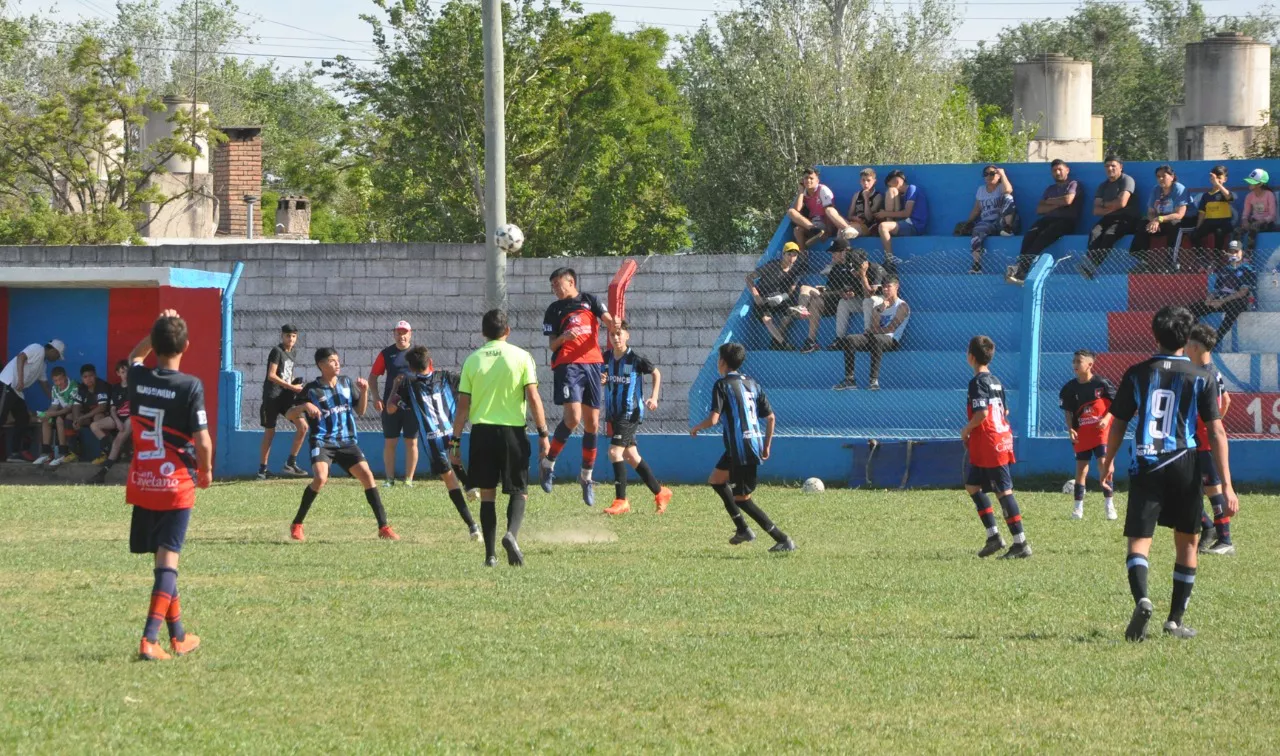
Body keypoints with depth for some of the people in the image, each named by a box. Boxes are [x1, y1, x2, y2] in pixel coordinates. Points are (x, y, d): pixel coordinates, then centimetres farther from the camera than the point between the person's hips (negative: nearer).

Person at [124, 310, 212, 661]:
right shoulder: (190, 386, -15)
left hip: (142, 485, 5)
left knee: (162, 556, 16)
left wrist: (158, 331, 17)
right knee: (168, 557, -4)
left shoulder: (137, 378, -2)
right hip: (176, 486, -5)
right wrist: (206, 471, 4)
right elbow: (202, 441, -14)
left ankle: (178, 635, 29)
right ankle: (150, 639, -16)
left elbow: (135, 355, 26)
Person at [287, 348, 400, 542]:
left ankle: (383, 527, -5)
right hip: (322, 442, -4)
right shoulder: (312, 390, -3)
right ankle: (297, 525, -10)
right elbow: (289, 415, -2)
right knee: (320, 477, -27)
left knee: (367, 475, -11)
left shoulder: (347, 382, 8)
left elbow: (361, 410, 14)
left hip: (347, 441, 4)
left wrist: (364, 391, -3)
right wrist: (305, 406, -21)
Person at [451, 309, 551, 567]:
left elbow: (463, 405, 2)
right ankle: (511, 533, -21)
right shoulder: (521, 357, -2)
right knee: (519, 491, 7)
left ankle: (490, 553, 6)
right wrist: (543, 434, -2)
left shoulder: (473, 360, 3)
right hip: (513, 430, -2)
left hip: (481, 431, 2)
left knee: (487, 493, 9)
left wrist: (455, 441, 8)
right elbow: (533, 397, -7)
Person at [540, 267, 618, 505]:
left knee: (592, 424, 4)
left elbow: (608, 320, 3)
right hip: (567, 365, -3)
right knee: (573, 418, -21)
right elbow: (552, 344, 8)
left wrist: (614, 323, -21)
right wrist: (563, 337, -14)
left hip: (592, 364, 3)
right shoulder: (555, 309, 11)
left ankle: (587, 477, 17)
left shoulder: (589, 301, 14)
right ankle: (548, 464, -4)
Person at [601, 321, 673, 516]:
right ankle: (660, 492, 25)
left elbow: (656, 373, 2)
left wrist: (654, 397, -8)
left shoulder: (635, 360, -11)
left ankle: (621, 501, -12)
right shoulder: (606, 359, 4)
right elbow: (601, 380, 20)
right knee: (631, 456, 12)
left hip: (631, 413, -7)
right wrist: (601, 381, -4)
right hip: (614, 414, 7)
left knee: (615, 452, -17)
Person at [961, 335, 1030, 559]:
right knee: (973, 486, 17)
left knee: (1003, 491, -8)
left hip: (989, 443, -10)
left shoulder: (978, 383, -14)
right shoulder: (996, 381, 14)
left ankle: (1021, 543, -7)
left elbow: (982, 412, -25)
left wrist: (967, 430, -8)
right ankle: (993, 536, 15)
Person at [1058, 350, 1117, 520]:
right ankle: (1078, 506, 11)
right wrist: (1070, 429, -7)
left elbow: (1116, 403, -2)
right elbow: (1067, 410, 7)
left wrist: (1107, 418, -17)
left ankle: (1109, 504, -2)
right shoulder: (1070, 388, 1)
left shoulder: (1101, 383, -8)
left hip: (1101, 429, -3)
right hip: (1081, 433, 3)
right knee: (1081, 467, 5)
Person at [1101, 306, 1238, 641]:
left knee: (1139, 542, -4)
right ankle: (1176, 619, 18)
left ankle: (1141, 598, -33)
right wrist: (1227, 485, -4)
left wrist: (1108, 462, 25)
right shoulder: (1201, 378, 0)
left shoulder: (1136, 374, 3)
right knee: (1187, 543, 17)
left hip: (1145, 466, 0)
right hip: (1184, 467, 0)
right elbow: (1217, 432, -4)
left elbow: (1118, 425, 8)